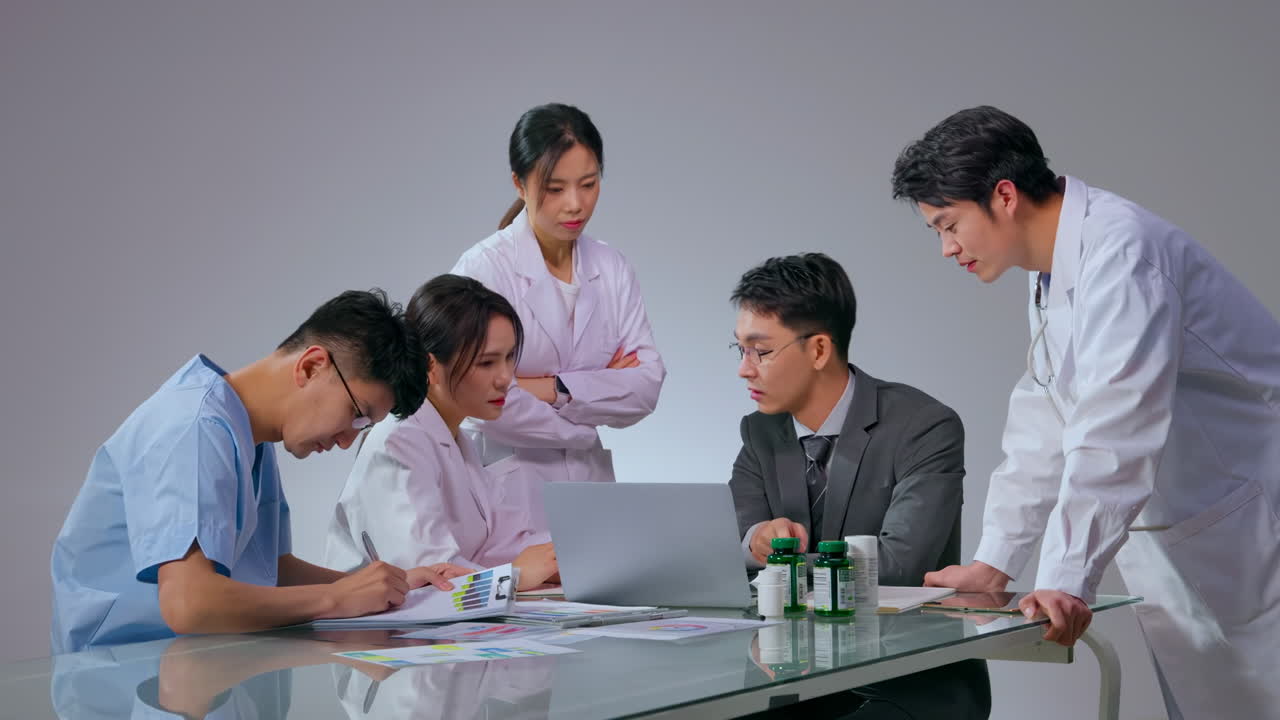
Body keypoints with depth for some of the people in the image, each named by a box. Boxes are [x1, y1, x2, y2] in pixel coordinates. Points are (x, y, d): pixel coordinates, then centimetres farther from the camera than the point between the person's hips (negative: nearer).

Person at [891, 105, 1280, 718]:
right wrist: (994, 562, 10)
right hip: (1181, 544, 9)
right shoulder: (1053, 271, 10)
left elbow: (1115, 430, -28)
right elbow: (1045, 423, 14)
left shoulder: (1119, 249, -20)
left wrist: (1065, 579, -30)